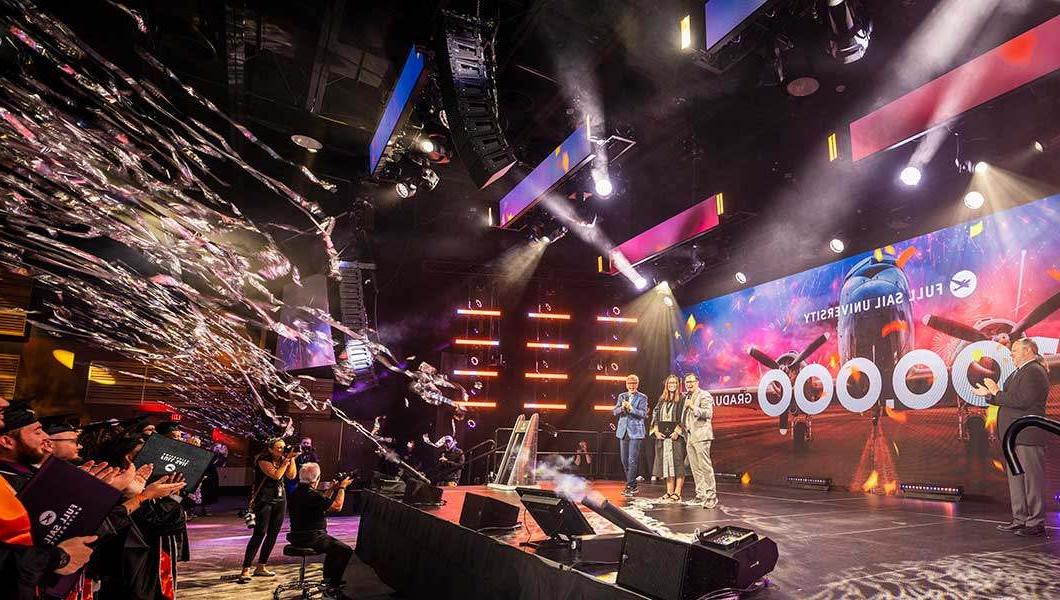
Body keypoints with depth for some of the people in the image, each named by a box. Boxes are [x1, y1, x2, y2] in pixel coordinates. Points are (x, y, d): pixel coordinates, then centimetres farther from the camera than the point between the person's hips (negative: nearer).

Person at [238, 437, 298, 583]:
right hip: (264, 501, -7)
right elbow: (276, 475, -21)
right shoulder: (263, 461, -10)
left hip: (279, 501, 7)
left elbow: (291, 475, -1)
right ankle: (245, 570, -11)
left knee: (273, 534, 7)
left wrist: (292, 459, -7)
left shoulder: (283, 460, 9)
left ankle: (261, 567, 17)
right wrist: (287, 459, -17)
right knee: (259, 534, -13)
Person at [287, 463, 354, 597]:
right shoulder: (311, 494, -23)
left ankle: (328, 579, 36)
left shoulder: (296, 492, 9)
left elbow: (326, 505, 17)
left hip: (298, 536, 10)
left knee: (334, 546, 30)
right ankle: (333, 586, -1)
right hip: (310, 538, -10)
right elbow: (337, 506, -20)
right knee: (346, 551, -9)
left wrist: (335, 490, 17)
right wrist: (342, 488, -7)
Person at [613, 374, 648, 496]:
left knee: (632, 460, -8)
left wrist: (630, 408, -25)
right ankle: (633, 486, 21)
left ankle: (629, 487, -4)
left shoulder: (642, 398, -1)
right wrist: (622, 407, -15)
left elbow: (643, 413, -12)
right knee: (624, 460, 9)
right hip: (623, 431, 5)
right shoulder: (621, 396, 12)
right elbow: (615, 412, 5)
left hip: (635, 432, -5)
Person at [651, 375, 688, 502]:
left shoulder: (682, 400, 0)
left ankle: (677, 493, -3)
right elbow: (655, 415, 12)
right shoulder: (662, 400, 15)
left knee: (677, 464, -5)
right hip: (662, 436, 5)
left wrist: (677, 431, -17)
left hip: (676, 437, -5)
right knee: (666, 463, 5)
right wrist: (656, 431, -1)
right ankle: (669, 492, 10)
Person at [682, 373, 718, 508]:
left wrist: (694, 407, -23)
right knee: (695, 468, 9)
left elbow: (708, 413, -16)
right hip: (689, 436, 8)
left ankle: (711, 496, -6)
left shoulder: (704, 395, -3)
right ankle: (700, 495, 15)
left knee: (705, 467, -9)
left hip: (701, 436, -8)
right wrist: (682, 426, 16)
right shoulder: (685, 397, 20)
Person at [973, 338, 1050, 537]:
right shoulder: (1019, 372, 19)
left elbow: (1022, 401, -23)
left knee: (1032, 478, -4)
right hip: (1015, 436, 10)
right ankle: (1020, 519, 21)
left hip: (1028, 435, -10)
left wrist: (998, 393, -15)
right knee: (1016, 478, 14)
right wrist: (989, 394, 15)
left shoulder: (1034, 372, -13)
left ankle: (1036, 523, 2)